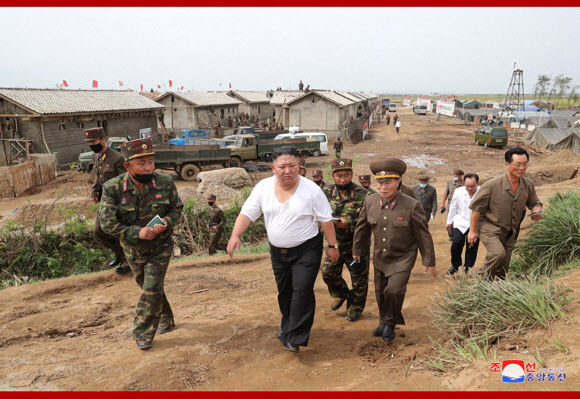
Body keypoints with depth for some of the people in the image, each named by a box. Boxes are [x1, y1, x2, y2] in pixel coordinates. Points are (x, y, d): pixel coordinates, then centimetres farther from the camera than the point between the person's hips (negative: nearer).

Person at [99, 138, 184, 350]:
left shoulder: (165, 183, -18)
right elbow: (107, 223, -20)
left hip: (160, 248, -2)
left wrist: (166, 223, -26)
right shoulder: (113, 188, -20)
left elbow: (177, 208, -4)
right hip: (133, 251, 2)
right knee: (150, 288, 19)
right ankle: (166, 320, 44)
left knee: (152, 290, -6)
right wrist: (137, 232, -32)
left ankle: (143, 334, 14)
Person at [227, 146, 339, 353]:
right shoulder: (263, 187, -5)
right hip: (278, 251, 4)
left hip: (306, 250, -4)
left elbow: (326, 220, -7)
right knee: (284, 291, 18)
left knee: (302, 291, -12)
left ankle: (294, 338, 0)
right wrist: (235, 235, -21)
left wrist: (332, 245, -6)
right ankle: (288, 326, 40)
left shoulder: (311, 189, -13)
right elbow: (247, 213, -6)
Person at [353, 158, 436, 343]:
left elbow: (423, 235, -9)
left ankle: (390, 323, 10)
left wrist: (429, 262, -4)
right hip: (380, 258, 4)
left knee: (394, 291, -19)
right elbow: (362, 228, 6)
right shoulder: (369, 201, -9)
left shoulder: (412, 206, -19)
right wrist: (357, 250, 15)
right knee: (380, 293, 15)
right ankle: (384, 323, 42)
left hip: (402, 259, -4)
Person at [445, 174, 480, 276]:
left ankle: (468, 267, 23)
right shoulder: (458, 191, -5)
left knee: (473, 246, 4)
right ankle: (455, 265, 8)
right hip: (460, 222, 1)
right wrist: (449, 222, 15)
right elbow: (453, 207, 8)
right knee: (457, 243, -13)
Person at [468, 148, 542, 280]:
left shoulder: (529, 184, -3)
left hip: (509, 232, 6)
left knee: (503, 270, 11)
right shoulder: (492, 185, -20)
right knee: (499, 254, -30)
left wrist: (536, 211, -13)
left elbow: (534, 203, 13)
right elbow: (477, 208, -12)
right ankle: (486, 279, -4)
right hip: (489, 229, -5)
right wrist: (472, 231, -9)